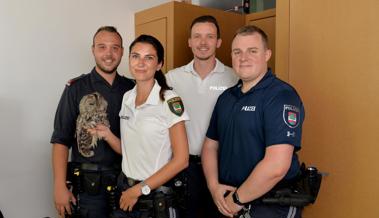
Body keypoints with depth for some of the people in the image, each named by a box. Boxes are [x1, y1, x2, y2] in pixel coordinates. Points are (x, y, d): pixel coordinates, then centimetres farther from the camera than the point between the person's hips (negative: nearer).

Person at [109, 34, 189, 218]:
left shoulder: (170, 101, -15)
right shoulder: (127, 97, 2)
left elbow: (181, 160, -15)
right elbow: (129, 148, 10)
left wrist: (139, 189, -12)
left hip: (156, 198, -5)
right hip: (125, 192, 5)